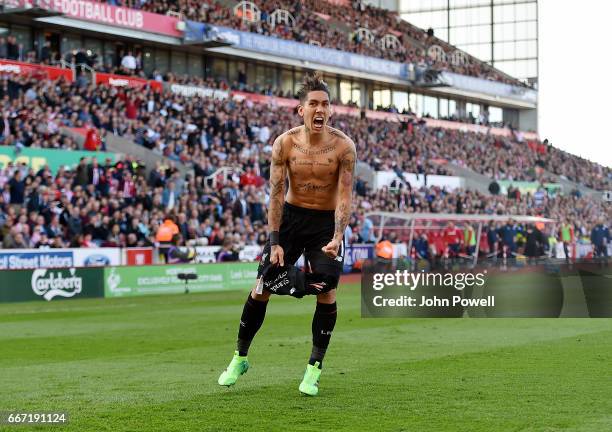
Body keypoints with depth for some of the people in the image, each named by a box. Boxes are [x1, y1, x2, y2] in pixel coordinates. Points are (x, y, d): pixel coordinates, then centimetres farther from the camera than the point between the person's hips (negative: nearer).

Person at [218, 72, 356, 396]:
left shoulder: (343, 146, -14)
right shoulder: (285, 144, -11)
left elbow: (345, 195, -15)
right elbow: (276, 193, -9)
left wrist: (337, 237, -28)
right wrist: (274, 241, -14)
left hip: (326, 223, -1)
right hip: (291, 216, 1)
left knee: (326, 293, -12)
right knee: (262, 287, 0)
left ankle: (314, 369, 1)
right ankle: (240, 357, 17)